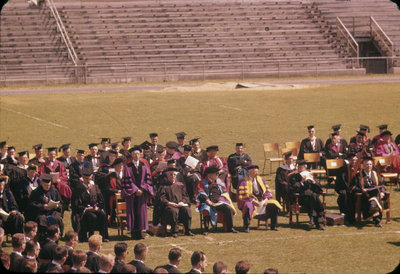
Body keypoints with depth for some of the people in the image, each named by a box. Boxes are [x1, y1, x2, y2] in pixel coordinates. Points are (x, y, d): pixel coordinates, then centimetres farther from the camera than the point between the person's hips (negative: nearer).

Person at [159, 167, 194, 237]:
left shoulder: (180, 185, 22)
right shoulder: (164, 186, 13)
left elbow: (185, 196, 15)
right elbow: (162, 198, 1)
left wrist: (182, 202, -8)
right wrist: (169, 203, -17)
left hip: (180, 205, 3)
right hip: (170, 205, -3)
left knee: (187, 210, -31)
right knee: (173, 211, -38)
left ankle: (188, 230, -24)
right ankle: (174, 231, -30)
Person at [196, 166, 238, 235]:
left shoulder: (220, 182, 19)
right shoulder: (203, 183, 8)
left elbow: (225, 193, 17)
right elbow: (201, 194, -2)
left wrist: (220, 200, -2)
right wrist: (209, 202, -15)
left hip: (219, 202, 4)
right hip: (208, 203, -4)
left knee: (229, 208, -22)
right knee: (207, 210, -37)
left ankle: (230, 228, -12)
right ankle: (206, 229, -29)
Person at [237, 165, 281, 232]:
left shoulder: (261, 179, 13)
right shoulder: (244, 182, -4)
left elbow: (267, 191, 13)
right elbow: (241, 196, -12)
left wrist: (266, 199, -8)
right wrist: (253, 201, -22)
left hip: (262, 202, 5)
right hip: (250, 202, -5)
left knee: (274, 205, -15)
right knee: (248, 207, -39)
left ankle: (273, 226, -5)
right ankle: (246, 227, -27)